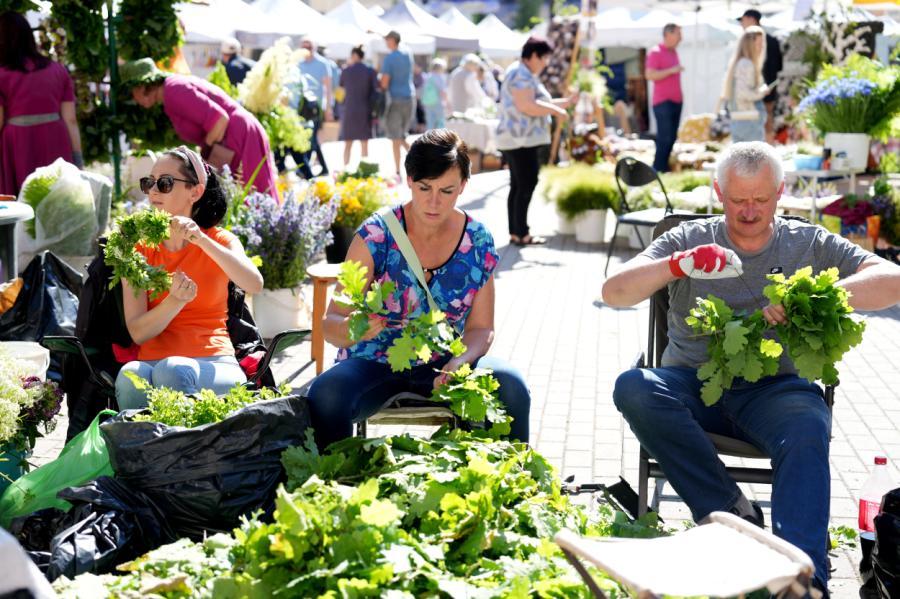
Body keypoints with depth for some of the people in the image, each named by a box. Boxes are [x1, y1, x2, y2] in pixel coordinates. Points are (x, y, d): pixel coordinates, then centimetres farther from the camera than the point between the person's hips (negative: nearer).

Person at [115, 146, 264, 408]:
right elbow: (138, 333, -3)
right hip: (152, 361, 1)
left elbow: (255, 284, -18)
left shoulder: (219, 240, 6)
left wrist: (201, 240, -26)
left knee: (172, 370, -36)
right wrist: (175, 301, -22)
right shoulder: (138, 249, 9)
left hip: (213, 364, -1)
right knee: (130, 376, -35)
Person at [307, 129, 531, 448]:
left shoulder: (478, 242, -2)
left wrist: (460, 362, -18)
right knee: (326, 392, -33)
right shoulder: (376, 235, -11)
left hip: (442, 366, 2)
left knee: (511, 386, -25)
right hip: (373, 363, -2)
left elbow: (481, 328, 4)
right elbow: (330, 324, -11)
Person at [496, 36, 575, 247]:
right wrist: (555, 110, -14)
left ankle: (515, 232, 9)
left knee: (518, 186, 8)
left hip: (517, 140, 11)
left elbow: (539, 104, 27)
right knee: (526, 185, -10)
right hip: (521, 140, -11)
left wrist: (567, 101, 19)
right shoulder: (521, 74, -12)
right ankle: (521, 234, -9)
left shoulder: (526, 75, 22)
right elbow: (527, 106, -23)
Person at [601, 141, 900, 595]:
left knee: (807, 433, -34)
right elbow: (614, 293, 0)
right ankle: (731, 514, -25)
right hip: (693, 384, 1)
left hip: (775, 388, -1)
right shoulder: (688, 240, 11)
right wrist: (678, 265, -20)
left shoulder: (811, 245, 11)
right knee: (633, 387, -29)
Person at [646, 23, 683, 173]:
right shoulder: (655, 52, -8)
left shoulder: (674, 52, 17)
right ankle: (658, 169, -7)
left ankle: (664, 167, 9)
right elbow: (650, 75, -18)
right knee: (665, 137, -11)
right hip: (663, 102, -8)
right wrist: (671, 70, -21)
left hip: (676, 101, 8)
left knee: (672, 137, 5)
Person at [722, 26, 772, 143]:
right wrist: (762, 91, -9)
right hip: (749, 120, -10)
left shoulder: (737, 63, 14)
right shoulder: (746, 64, -13)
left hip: (737, 120, 10)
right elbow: (743, 93, -22)